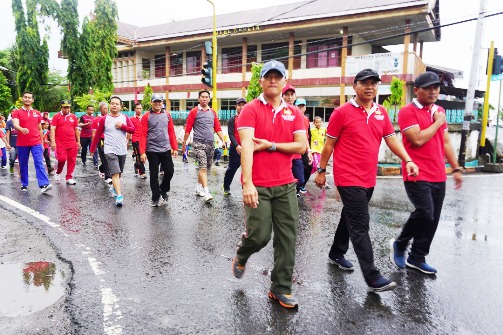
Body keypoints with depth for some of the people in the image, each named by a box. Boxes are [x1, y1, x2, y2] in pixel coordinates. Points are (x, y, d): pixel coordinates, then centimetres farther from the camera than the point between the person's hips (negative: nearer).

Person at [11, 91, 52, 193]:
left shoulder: (37, 113, 10)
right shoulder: (17, 112, 2)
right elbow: (15, 124, -16)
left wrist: (42, 143, 13)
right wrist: (21, 129, -39)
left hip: (36, 143, 0)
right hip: (22, 144, 0)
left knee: (39, 163, -10)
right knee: (23, 165, 9)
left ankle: (44, 185, -20)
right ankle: (24, 185, 21)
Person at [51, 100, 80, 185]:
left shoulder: (73, 117, 11)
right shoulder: (56, 116, 1)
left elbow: (76, 130, 16)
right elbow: (52, 129, -3)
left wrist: (78, 141, 13)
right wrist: (53, 142, -11)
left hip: (72, 143, 3)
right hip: (60, 143, -3)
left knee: (72, 160, 2)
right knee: (62, 158, -12)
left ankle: (69, 178, 13)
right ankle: (58, 172, 18)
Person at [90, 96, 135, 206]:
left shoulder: (125, 118, 5)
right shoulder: (104, 119, -1)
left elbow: (133, 130, -2)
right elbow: (98, 134, 1)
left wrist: (122, 126, -16)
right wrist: (92, 149, 3)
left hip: (122, 150, 4)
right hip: (110, 150, -3)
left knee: (119, 172, 17)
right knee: (115, 173, -14)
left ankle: (114, 187, 41)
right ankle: (119, 196, -17)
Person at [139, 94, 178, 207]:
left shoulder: (167, 115, 7)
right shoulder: (146, 116, -2)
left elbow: (171, 132, 8)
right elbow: (143, 135, -6)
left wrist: (175, 148, 4)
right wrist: (142, 152, -11)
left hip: (166, 150, 3)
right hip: (152, 151, -2)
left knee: (170, 171, 2)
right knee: (154, 175, 5)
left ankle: (163, 190, 27)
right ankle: (155, 198, 18)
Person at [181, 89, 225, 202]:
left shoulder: (213, 112, 13)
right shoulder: (194, 111, 0)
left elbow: (218, 128, 12)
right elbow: (188, 129, 1)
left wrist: (223, 140, 2)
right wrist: (184, 143, 0)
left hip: (210, 144, 5)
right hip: (198, 143, -5)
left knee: (207, 168, 12)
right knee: (203, 167, -13)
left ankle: (198, 188, 28)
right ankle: (206, 192, -17)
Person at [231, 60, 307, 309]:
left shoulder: (294, 113, 9)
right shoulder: (251, 110, -4)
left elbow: (301, 146, 0)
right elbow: (246, 146, -16)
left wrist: (270, 145, -11)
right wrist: (247, 183, -26)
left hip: (286, 185, 4)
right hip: (257, 186, -4)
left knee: (287, 238, 5)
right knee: (260, 235, -2)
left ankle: (281, 288, 22)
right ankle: (241, 256, 34)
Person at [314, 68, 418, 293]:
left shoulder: (381, 113, 10)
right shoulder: (342, 112, -7)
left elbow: (391, 139, 12)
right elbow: (329, 144, -4)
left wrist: (407, 160, -1)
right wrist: (321, 171, -2)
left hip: (368, 179, 7)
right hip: (349, 178, -7)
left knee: (350, 218, 19)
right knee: (360, 225, -6)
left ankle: (336, 254, 38)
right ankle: (373, 278, -1)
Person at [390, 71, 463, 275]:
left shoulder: (439, 111, 16)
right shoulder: (407, 112, -7)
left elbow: (446, 142, 20)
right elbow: (418, 139, -19)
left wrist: (456, 168, 17)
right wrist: (437, 122, -6)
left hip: (438, 176, 7)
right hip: (417, 175, -7)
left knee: (432, 220, 8)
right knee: (425, 213, -17)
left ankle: (416, 258, 22)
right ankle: (399, 244, 9)